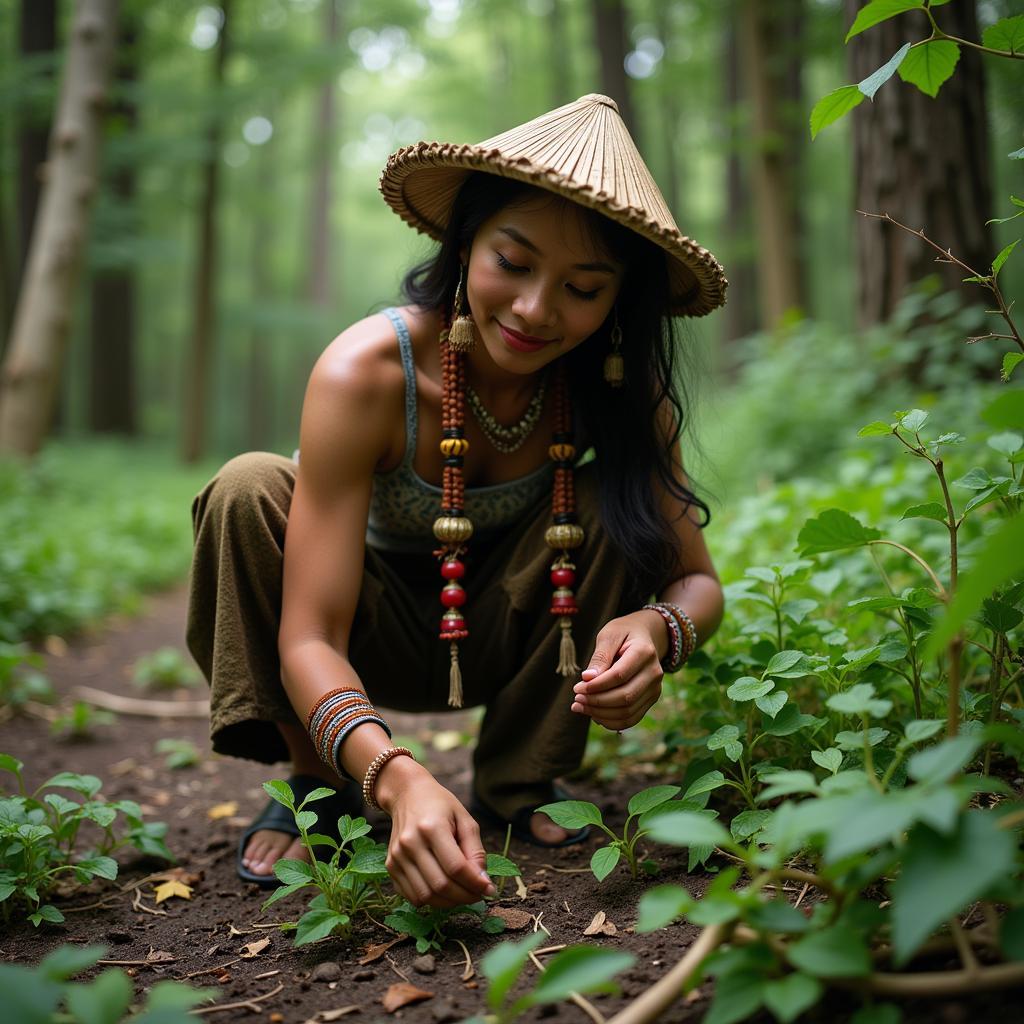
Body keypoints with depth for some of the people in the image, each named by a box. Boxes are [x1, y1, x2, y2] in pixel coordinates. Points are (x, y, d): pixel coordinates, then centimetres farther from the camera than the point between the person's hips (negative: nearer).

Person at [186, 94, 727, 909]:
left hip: (507, 641, 2)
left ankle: (520, 786, -7)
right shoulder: (365, 374, -31)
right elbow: (310, 638, -34)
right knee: (249, 488, -28)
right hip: (375, 642, -2)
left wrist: (658, 630, -40)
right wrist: (398, 778, -52)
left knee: (609, 505, -26)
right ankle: (316, 783, -11)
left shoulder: (621, 387, -21)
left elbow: (697, 578, -15)